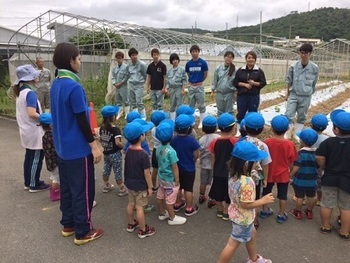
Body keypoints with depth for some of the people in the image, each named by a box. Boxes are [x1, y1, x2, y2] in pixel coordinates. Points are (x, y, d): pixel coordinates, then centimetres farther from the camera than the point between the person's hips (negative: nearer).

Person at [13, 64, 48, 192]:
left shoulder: (21, 92, 9)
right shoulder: (30, 93, -20)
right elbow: (32, 114, -29)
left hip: (26, 130, 9)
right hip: (34, 131, -9)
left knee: (29, 157, 17)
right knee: (36, 158, 2)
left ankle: (28, 182, 28)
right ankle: (34, 184, 12)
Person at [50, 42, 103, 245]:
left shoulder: (56, 84, 7)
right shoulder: (74, 87, -21)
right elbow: (82, 120, -21)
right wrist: (94, 145, -15)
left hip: (63, 147, 9)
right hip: (78, 149, -9)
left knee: (67, 187, 18)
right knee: (83, 190, 2)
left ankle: (68, 225, 31)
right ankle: (83, 232, 14)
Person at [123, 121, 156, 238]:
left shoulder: (128, 150, -4)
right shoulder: (143, 155, -27)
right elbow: (147, 173, -21)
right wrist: (150, 187, -11)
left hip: (130, 183, 7)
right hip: (140, 186, -7)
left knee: (131, 204, 21)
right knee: (139, 208, 4)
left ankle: (131, 224, 39)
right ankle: (143, 230, 20)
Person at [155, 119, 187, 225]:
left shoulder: (158, 148, -5)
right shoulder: (171, 151, -28)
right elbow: (174, 167, -22)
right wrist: (177, 180, -12)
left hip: (161, 177, 8)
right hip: (170, 180, -8)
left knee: (160, 196, 20)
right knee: (170, 200, 8)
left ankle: (162, 214, 40)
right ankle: (172, 218, 24)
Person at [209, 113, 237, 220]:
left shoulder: (215, 142, -11)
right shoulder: (235, 141, -19)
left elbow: (213, 159, -2)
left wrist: (213, 171, 13)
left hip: (218, 172, 3)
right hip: (231, 172, -2)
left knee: (218, 191, 21)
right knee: (228, 193, 17)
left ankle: (220, 210, 38)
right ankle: (226, 212, 29)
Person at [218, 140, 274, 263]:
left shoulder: (233, 175, -8)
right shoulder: (247, 182, -35)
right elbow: (246, 204, -29)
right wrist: (264, 200, -19)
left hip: (236, 213, 9)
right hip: (243, 218, -9)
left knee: (252, 235, 30)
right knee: (233, 244, 9)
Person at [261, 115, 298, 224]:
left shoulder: (267, 142, -19)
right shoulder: (290, 144, -19)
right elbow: (292, 162, -8)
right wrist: (290, 171, 10)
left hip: (269, 173, 1)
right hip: (283, 174, -1)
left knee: (266, 192, 21)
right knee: (282, 195, 17)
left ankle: (265, 210, 36)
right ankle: (281, 215, 28)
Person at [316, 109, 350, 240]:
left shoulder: (328, 142, -15)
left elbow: (320, 158, -15)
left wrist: (325, 168, 2)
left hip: (329, 179, 1)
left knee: (327, 204, 16)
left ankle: (325, 227, 32)